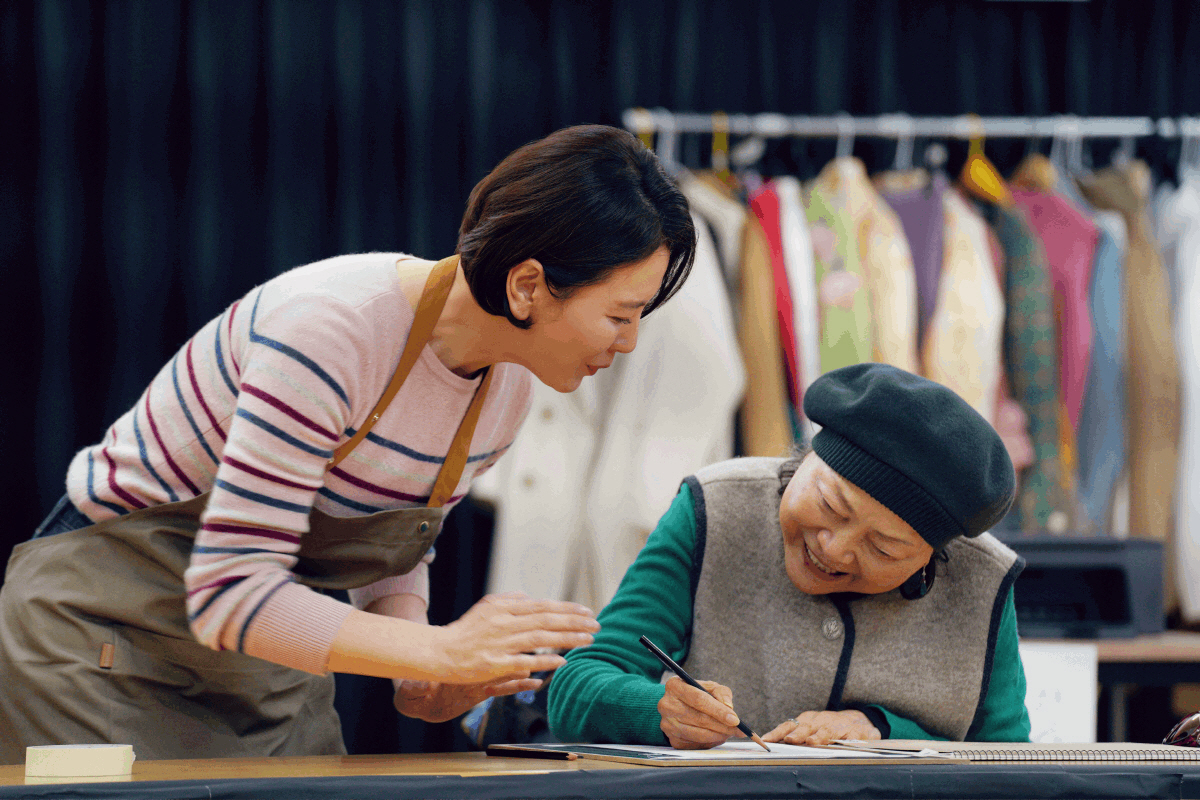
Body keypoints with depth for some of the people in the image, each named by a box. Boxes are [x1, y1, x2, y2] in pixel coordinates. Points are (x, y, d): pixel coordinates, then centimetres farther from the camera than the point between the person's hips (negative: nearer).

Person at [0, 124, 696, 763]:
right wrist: (440, 649, -34)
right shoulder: (329, 328, -29)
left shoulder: (509, 382, -3)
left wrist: (423, 682, -8)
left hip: (273, 674, 7)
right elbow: (230, 592, -31)